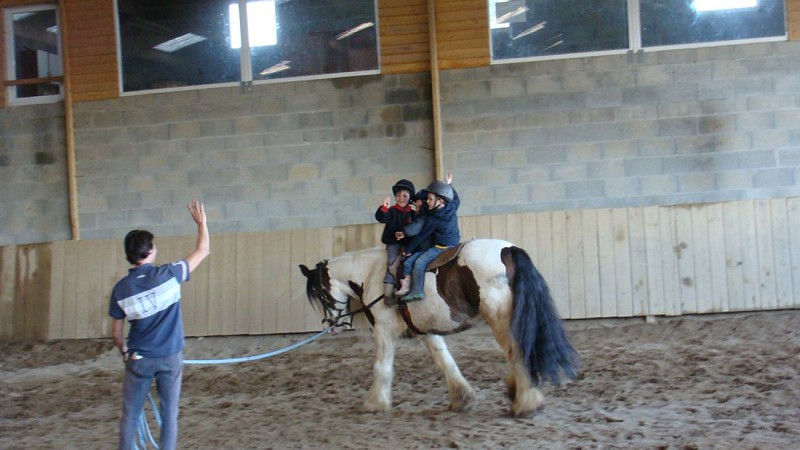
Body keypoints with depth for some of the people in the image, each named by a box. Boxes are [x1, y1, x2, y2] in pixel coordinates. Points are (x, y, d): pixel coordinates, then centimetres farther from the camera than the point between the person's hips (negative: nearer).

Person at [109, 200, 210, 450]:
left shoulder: (121, 289, -6)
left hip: (139, 360, 1)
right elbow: (203, 251, 0)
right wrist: (201, 222, 13)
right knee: (169, 415, 8)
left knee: (130, 416, 11)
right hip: (170, 357, -1)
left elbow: (116, 331, 3)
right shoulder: (168, 275, -12)